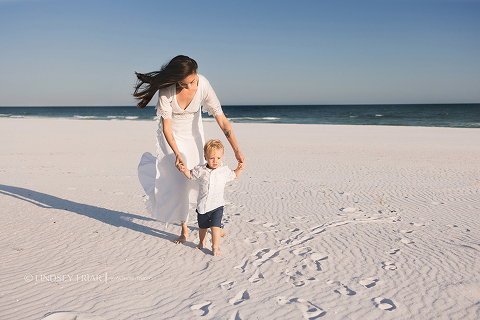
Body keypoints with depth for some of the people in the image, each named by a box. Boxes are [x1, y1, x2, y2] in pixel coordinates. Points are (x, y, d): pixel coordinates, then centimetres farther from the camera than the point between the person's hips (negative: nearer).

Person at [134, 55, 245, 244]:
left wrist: (237, 150, -28)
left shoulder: (203, 86, -27)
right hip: (172, 137, -1)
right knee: (178, 180, -4)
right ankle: (184, 229, 14)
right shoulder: (166, 90, -30)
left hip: (193, 135, 1)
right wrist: (177, 154, -33)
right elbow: (166, 127, -23)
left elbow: (222, 120, -25)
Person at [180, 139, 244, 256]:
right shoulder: (200, 170, -5)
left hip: (217, 205, -2)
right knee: (202, 227, 19)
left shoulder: (224, 171, -3)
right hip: (202, 205, 2)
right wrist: (185, 170, -7)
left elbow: (235, 176, 15)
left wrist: (239, 169, -4)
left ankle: (215, 247, 3)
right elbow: (191, 175, 12)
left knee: (215, 226, -13)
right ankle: (202, 242, 45)